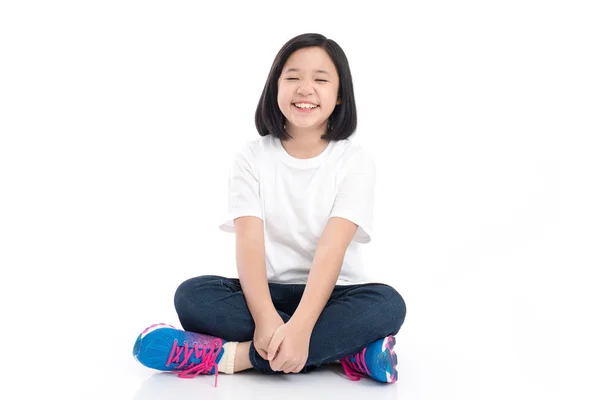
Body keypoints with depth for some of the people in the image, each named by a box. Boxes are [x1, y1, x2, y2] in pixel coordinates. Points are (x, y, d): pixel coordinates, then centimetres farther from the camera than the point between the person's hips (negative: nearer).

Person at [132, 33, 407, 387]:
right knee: (193, 294, -26)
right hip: (268, 292, 1)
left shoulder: (355, 160, -5)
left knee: (387, 305, -31)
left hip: (331, 294, -1)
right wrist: (265, 318, -33)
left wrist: (300, 327, -35)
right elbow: (249, 242, -14)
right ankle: (345, 348, -29)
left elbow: (332, 247, -19)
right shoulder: (252, 157, 0)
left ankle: (237, 355, -33)